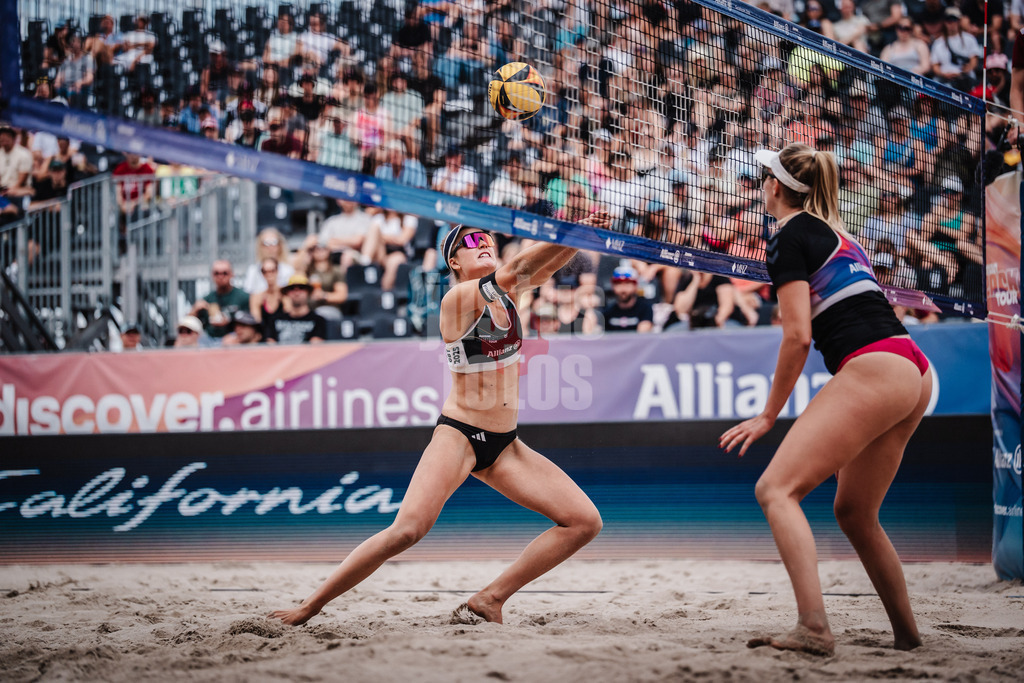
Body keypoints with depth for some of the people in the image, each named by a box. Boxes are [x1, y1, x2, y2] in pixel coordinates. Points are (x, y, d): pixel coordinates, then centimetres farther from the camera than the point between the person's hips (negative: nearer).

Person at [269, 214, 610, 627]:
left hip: (504, 445, 7)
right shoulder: (457, 299, -13)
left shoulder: (506, 291, 8)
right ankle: (308, 608, -13)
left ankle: (488, 601, 0)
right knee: (407, 530, -25)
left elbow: (547, 266, -5)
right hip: (458, 436, -7)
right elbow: (520, 268, -25)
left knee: (584, 522, -3)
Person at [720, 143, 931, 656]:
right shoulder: (837, 235, 26)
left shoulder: (789, 237, 0)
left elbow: (798, 335, -8)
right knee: (854, 513, 19)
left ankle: (813, 628, -28)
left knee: (776, 489, -13)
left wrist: (768, 415, 0)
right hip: (914, 370, 9)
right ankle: (907, 634, 24)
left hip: (872, 372, -9)